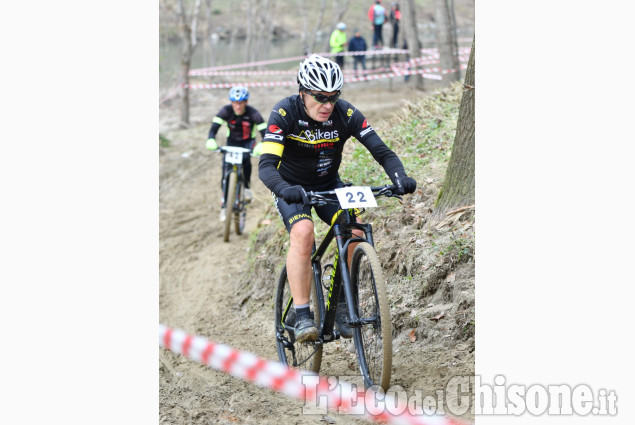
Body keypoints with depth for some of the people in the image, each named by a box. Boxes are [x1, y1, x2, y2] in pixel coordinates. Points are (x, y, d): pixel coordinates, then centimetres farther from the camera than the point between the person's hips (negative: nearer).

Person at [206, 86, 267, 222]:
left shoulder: (252, 113, -24)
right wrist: (210, 140, -48)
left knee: (246, 159, -34)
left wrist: (262, 145, -50)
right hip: (232, 142, 2)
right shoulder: (226, 110, -21)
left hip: (248, 142, -2)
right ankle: (224, 204, -4)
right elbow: (214, 127, -27)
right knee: (226, 168, -14)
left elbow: (264, 131, -30)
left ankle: (246, 187, -11)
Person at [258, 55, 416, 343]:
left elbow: (382, 152, -21)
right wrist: (284, 189, -55)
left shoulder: (346, 114, -18)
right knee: (302, 232, -32)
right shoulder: (284, 114, -24)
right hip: (292, 188, -3)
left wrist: (399, 177, -42)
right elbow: (266, 165, -34)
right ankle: (301, 317, -28)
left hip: (328, 185, 3)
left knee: (354, 229, -24)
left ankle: (342, 307, -7)